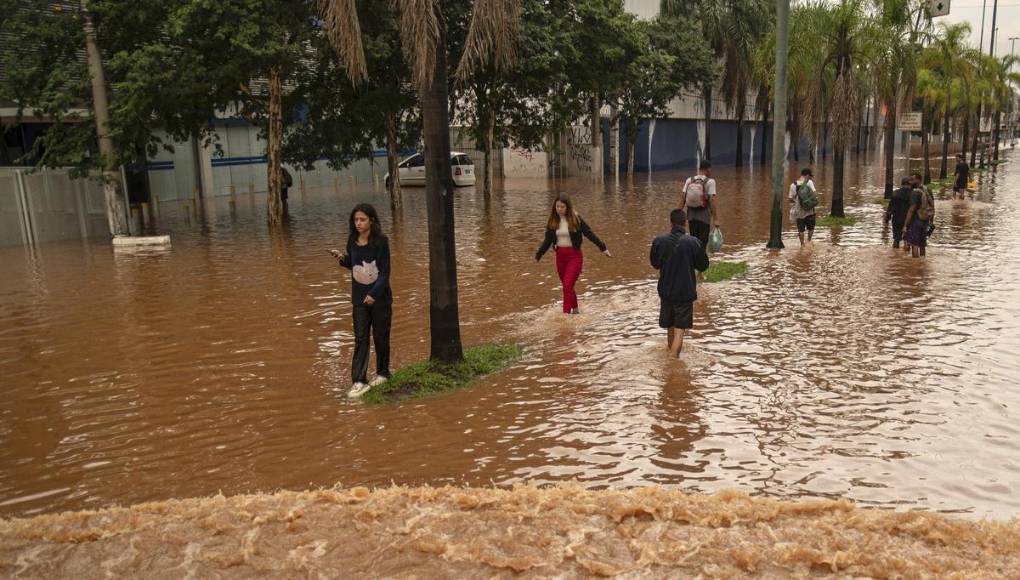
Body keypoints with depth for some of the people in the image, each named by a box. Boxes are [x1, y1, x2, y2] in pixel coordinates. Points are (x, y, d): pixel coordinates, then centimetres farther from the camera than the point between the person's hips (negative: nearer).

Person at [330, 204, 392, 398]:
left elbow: (385, 272, -15)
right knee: (360, 339, -1)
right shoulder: (352, 241, 2)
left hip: (380, 298, -3)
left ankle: (383, 373, 27)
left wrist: (374, 293, -24)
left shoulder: (381, 242, -12)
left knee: (381, 337, 9)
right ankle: (359, 381, -2)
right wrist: (342, 258, -2)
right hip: (359, 299, 3)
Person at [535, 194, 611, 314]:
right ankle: (575, 309, 33)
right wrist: (538, 255, 4)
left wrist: (603, 248, -9)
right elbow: (547, 241, 8)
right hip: (560, 256, 5)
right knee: (568, 286, 15)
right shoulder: (552, 221, 3)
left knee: (567, 286, -14)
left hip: (574, 255, -4)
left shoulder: (575, 219, -8)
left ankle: (566, 313, -11)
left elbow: (589, 234, -6)